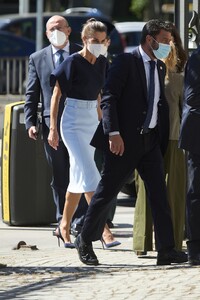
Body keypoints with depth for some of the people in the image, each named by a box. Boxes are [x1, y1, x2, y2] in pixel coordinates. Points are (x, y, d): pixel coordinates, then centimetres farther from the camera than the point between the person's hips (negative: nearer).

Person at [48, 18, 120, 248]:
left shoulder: (102, 63, 7)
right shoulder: (72, 63, -12)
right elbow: (56, 94, -8)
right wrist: (52, 128, -11)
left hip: (92, 122, 7)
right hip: (73, 123, -7)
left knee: (79, 178, 11)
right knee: (89, 176, -15)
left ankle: (64, 227, 22)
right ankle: (104, 230, -21)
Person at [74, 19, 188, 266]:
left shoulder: (160, 67, 14)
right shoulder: (125, 62, -8)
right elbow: (108, 98, -14)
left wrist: (164, 141, 12)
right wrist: (113, 133, -23)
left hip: (150, 140, 7)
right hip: (124, 140, -6)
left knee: (159, 194, -2)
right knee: (106, 191, 2)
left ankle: (166, 250, -4)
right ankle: (85, 241, 18)